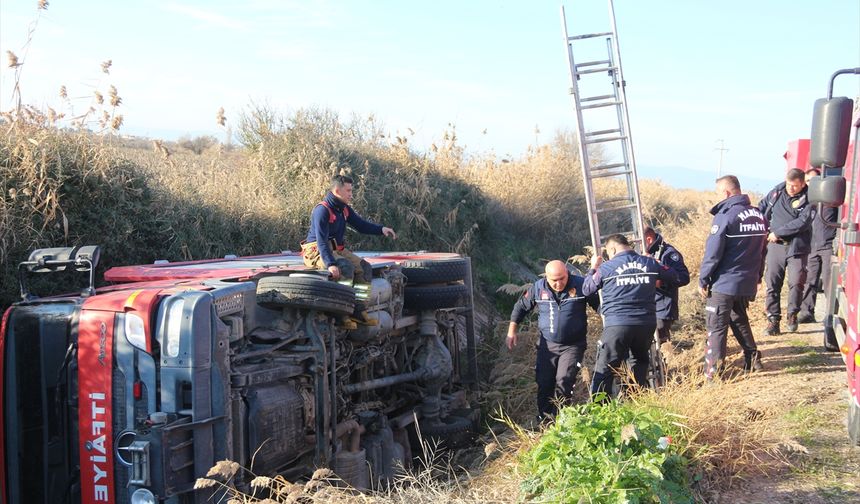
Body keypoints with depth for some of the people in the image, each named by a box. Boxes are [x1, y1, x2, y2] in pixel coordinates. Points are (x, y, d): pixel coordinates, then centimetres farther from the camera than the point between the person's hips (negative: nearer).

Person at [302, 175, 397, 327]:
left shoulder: (344, 209, 10)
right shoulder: (322, 210, -19)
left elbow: (360, 224, 17)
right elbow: (321, 241, -26)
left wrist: (381, 229, 0)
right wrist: (330, 264, -37)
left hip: (337, 249, 9)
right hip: (317, 251, -9)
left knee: (364, 267, -5)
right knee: (346, 267, -32)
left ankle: (359, 310, -4)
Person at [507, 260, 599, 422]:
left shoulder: (581, 285, -12)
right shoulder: (538, 288, -5)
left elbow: (600, 305, -3)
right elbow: (521, 306, 8)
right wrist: (512, 330, 4)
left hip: (573, 345, -3)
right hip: (547, 344, 3)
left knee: (564, 381, -14)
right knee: (544, 383, 4)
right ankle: (544, 420, 21)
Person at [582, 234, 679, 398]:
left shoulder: (606, 267, -1)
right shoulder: (650, 263, 9)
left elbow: (586, 289, 11)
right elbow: (673, 277, 22)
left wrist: (593, 268, 25)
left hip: (617, 324, -3)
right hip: (647, 323, 4)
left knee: (605, 369, 0)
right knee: (640, 360, 26)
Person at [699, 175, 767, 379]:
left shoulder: (725, 215, -16)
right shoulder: (759, 215, 6)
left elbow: (713, 252, -16)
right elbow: (761, 249, 15)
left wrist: (703, 280, -7)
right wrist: (757, 276, 24)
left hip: (724, 282, -7)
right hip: (748, 282, 7)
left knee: (717, 325, 1)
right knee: (739, 320, 25)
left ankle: (713, 369, 1)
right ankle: (753, 359, 26)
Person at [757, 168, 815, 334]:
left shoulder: (809, 200, -6)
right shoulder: (777, 192, 6)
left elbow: (802, 222, -17)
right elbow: (762, 209, 18)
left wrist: (778, 233, -15)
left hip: (797, 247, -3)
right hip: (776, 246, 3)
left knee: (797, 283, -6)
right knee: (773, 284, 2)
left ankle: (792, 315, 17)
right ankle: (773, 320, 10)